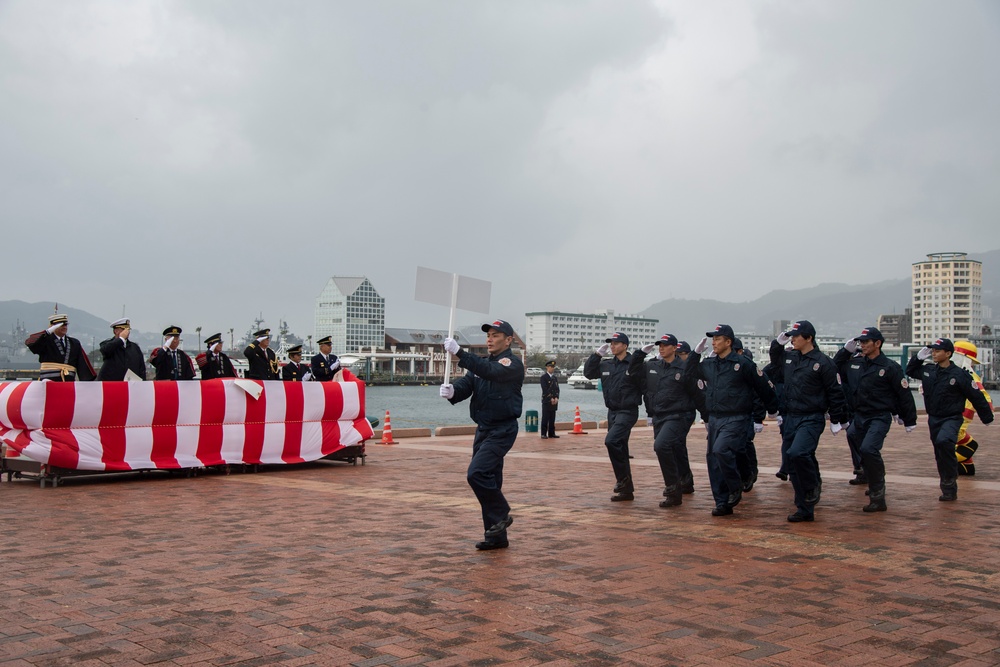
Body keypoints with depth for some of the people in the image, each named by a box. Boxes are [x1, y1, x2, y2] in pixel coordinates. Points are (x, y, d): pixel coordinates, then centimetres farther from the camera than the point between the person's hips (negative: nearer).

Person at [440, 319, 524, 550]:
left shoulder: (513, 364, -10)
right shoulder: (481, 364, 14)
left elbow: (492, 372, -30)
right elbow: (467, 383, 1)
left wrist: (459, 353, -37)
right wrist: (452, 391, -23)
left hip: (502, 431, -8)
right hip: (483, 429, 8)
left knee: (477, 473, -21)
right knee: (488, 481, 10)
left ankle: (502, 515, -2)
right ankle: (496, 536, 18)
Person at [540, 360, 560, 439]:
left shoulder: (555, 378, 17)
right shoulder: (544, 377, -3)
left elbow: (557, 389, 11)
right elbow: (545, 389, -11)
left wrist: (556, 398, -5)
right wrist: (551, 398, -15)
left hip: (554, 401, 6)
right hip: (546, 400, -6)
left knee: (552, 418, 7)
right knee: (545, 418, -5)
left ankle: (551, 433, 11)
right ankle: (544, 434, -4)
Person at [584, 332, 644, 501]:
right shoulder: (606, 365, 9)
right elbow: (588, 372, 12)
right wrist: (597, 354, 7)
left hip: (628, 412, -7)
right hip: (612, 411, 7)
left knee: (611, 441, -25)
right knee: (620, 449, 10)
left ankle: (623, 478, -8)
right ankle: (626, 489, 18)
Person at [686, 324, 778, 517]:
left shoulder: (743, 364, -8)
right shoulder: (708, 364, 9)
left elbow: (763, 387, -1)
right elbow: (689, 371, 23)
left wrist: (772, 409, 8)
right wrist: (696, 352, 10)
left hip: (736, 420, -7)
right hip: (714, 420, 7)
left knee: (721, 450, -25)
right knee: (713, 459, 4)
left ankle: (736, 488, -2)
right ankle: (722, 503, 13)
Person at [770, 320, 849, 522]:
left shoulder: (823, 362, -8)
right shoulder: (788, 357, 9)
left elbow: (835, 393, -5)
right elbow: (774, 358, 33)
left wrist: (837, 420, -4)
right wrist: (778, 342, 14)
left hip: (811, 420, -7)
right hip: (790, 418, 7)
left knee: (797, 453, -28)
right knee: (790, 464, 6)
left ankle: (813, 488, 0)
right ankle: (805, 509, 16)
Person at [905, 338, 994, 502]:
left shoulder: (960, 374, -15)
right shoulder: (928, 370, 2)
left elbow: (976, 397, -7)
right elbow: (910, 371, 22)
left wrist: (987, 418, 0)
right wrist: (918, 357, 6)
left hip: (952, 419, -6)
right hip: (933, 419, 6)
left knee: (944, 441, -33)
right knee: (940, 456, 11)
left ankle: (950, 479, -16)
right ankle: (949, 490, 24)